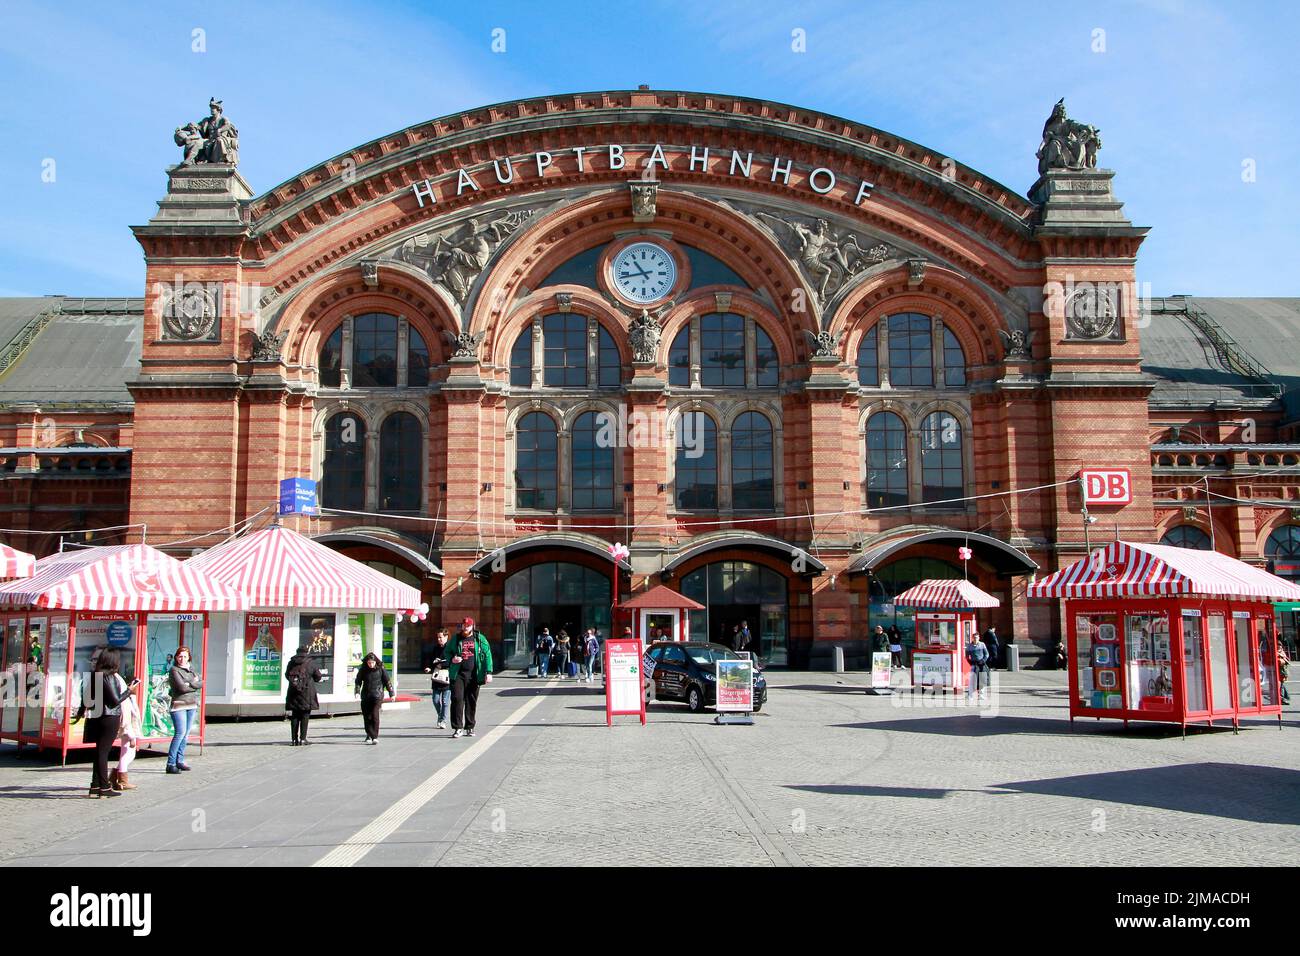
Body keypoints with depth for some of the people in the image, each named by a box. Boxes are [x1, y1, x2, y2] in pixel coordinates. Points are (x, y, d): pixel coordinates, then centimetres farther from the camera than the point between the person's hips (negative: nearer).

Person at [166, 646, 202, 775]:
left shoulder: (191, 669, 16)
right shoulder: (174, 670, -4)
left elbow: (201, 683, 5)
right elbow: (182, 687, -15)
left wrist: (190, 684, -12)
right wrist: (195, 684, -2)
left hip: (192, 705, 7)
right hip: (179, 705, -7)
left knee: (186, 734, 8)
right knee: (180, 733, -13)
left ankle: (180, 761, 15)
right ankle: (170, 764, -10)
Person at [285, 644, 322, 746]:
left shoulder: (291, 662, 4)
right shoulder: (311, 662, -6)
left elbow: (287, 675, 15)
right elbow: (318, 677, 1)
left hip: (293, 692, 3)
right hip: (307, 692, -3)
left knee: (294, 716, 9)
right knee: (305, 716, 2)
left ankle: (295, 739, 8)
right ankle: (303, 739, -2)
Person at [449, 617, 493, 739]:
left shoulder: (480, 639, 6)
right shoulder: (456, 639, 10)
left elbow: (487, 655, 4)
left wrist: (488, 672, -4)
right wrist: (452, 659, -4)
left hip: (474, 675, 0)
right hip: (458, 674, 0)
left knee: (472, 702, 5)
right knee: (457, 699, -10)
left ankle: (469, 727, 16)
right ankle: (457, 728, -4)